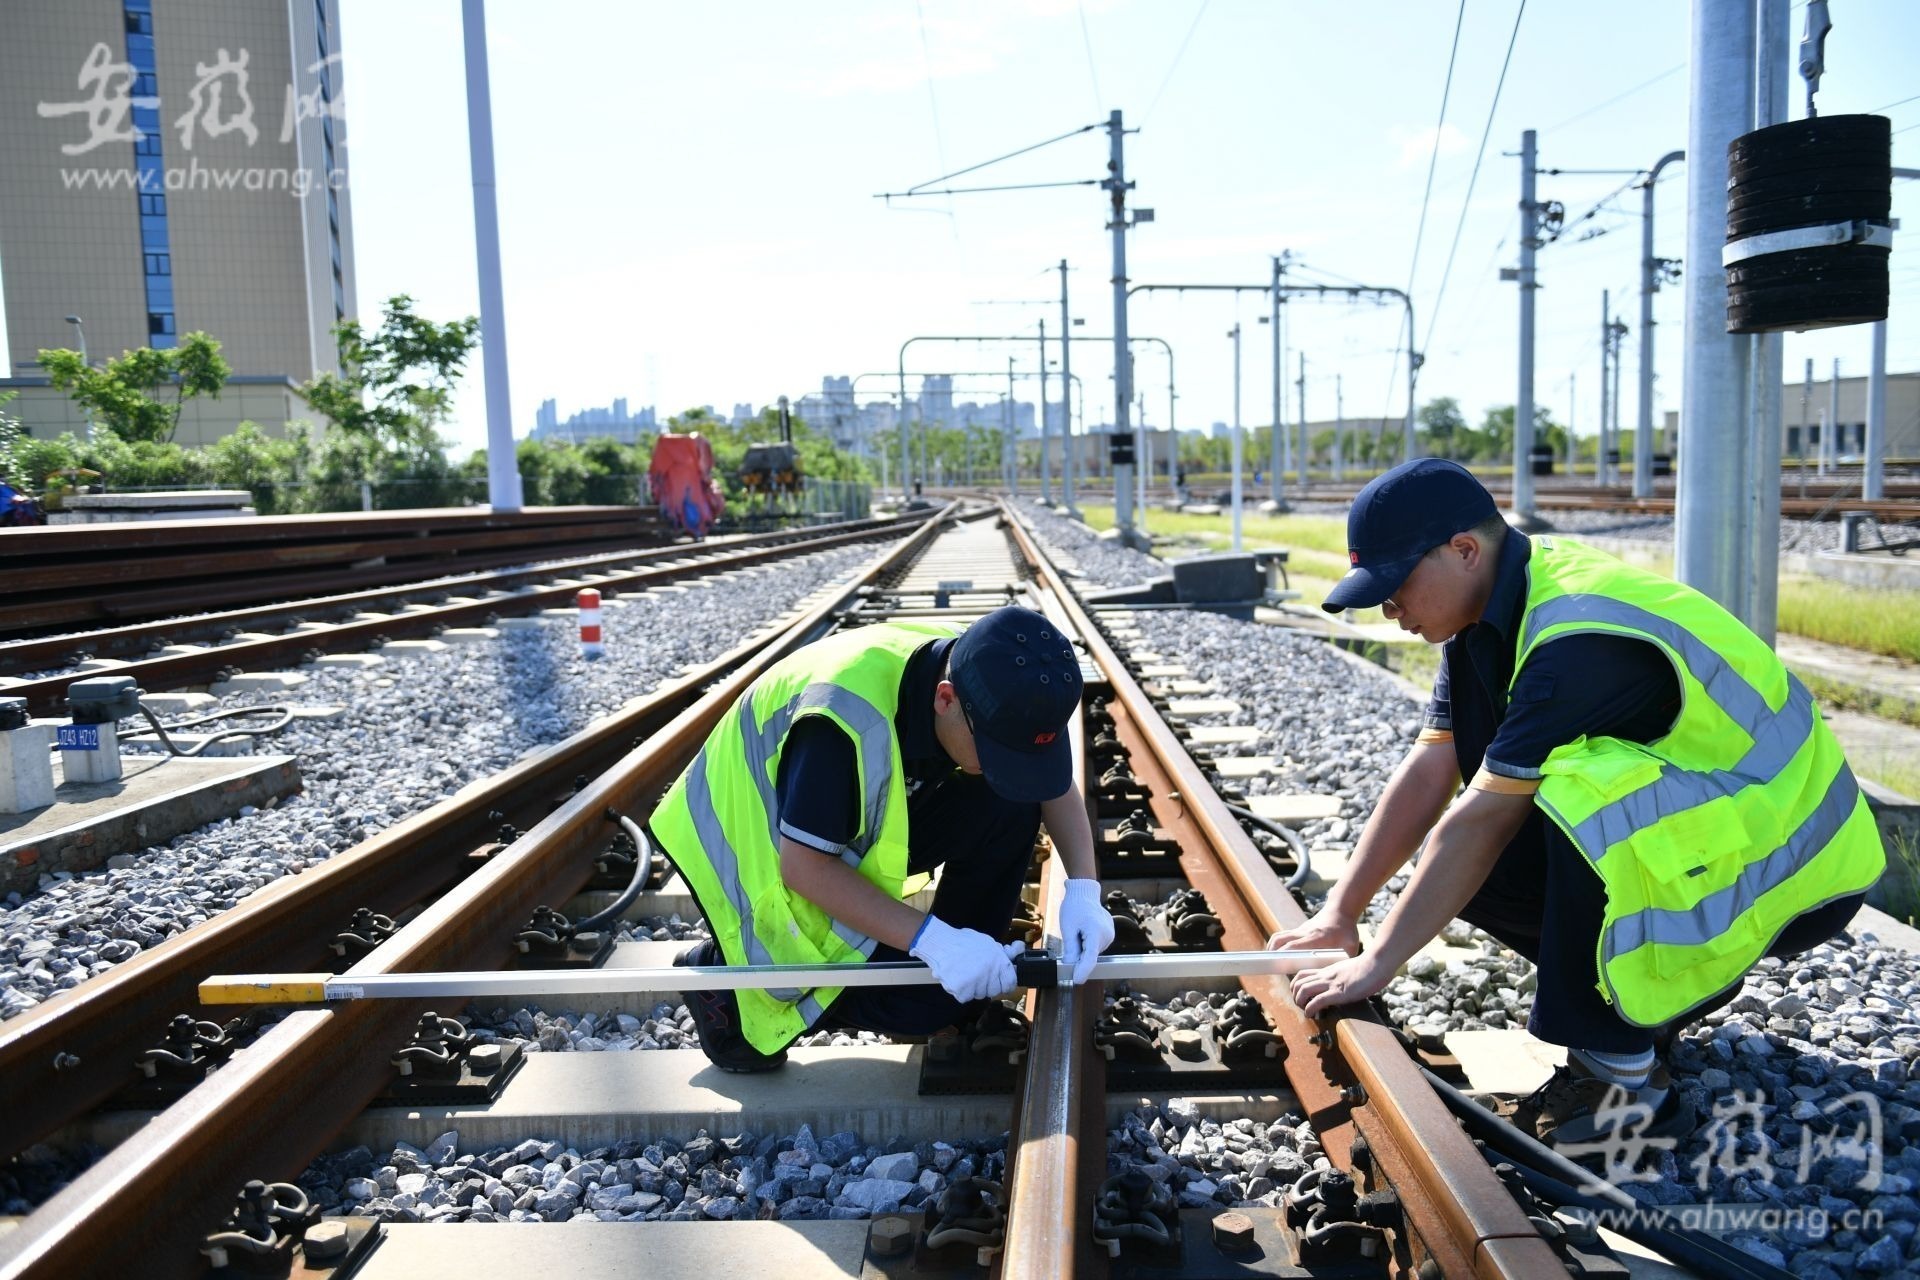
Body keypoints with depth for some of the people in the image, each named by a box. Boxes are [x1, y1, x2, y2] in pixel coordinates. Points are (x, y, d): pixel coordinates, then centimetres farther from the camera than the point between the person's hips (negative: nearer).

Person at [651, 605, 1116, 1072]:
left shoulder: (985, 681, -17)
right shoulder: (849, 720, -39)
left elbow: (1055, 781, -3)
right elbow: (805, 866, -32)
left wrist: (1083, 889, -18)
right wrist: (931, 938, -34)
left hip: (871, 823, 7)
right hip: (765, 851, -6)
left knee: (1010, 806, -15)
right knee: (916, 1002, -17)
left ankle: (970, 975, 4)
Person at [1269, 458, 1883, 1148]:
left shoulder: (1578, 641, -29)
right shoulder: (1494, 610, -2)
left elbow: (1480, 823, -28)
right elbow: (1428, 773, -1)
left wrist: (1377, 962, -21)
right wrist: (1340, 912, -3)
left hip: (1785, 864, -9)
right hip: (1687, 809, 9)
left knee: (1578, 797, -36)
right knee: (1458, 870, -4)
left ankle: (1623, 1078, -20)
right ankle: (1673, 986, 12)